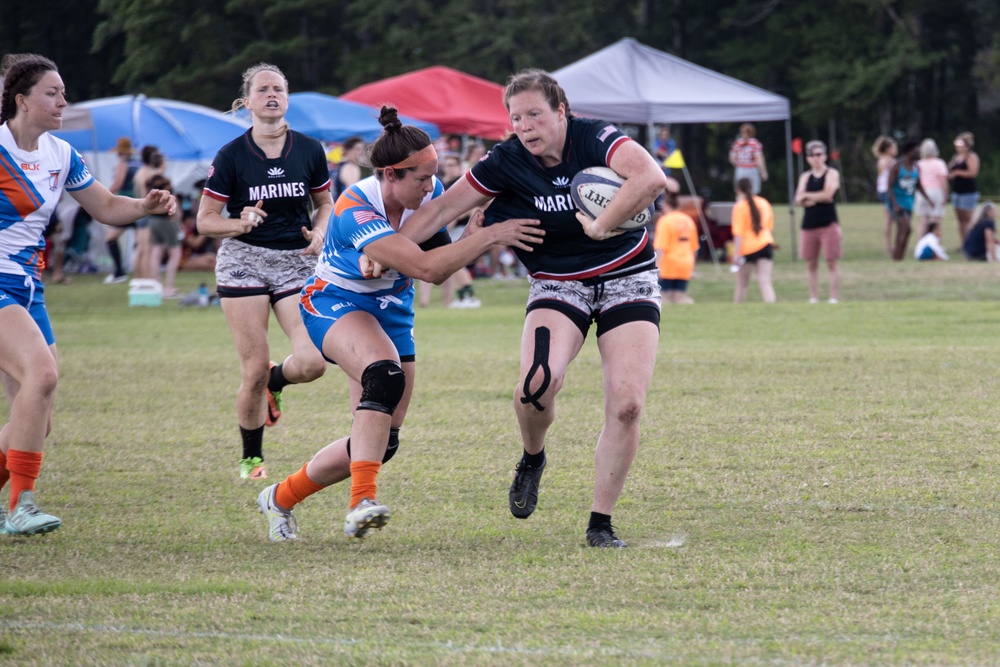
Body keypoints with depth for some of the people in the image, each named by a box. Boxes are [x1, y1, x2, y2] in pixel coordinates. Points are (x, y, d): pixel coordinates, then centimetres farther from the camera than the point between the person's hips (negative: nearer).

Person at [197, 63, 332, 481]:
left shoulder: (309, 151, 1)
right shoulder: (231, 156, -5)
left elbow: (325, 204, 15)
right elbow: (205, 221, -2)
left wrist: (319, 233, -6)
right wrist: (240, 224, -21)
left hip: (297, 262, 2)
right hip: (244, 262, -2)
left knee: (312, 361, -16)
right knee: (254, 370, -6)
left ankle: (276, 382, 21)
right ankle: (251, 457, 17)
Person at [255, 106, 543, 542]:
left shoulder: (429, 194, -10)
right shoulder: (355, 211, -31)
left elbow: (439, 273, -2)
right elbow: (424, 266, -38)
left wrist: (471, 235, -20)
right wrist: (489, 236, -37)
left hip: (392, 312, 7)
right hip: (335, 304, -7)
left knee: (381, 442, 2)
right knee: (385, 373, -39)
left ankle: (280, 498, 22)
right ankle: (363, 502, -45)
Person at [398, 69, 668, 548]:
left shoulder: (594, 139, -18)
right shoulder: (505, 162, -11)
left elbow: (651, 178, -35)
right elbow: (443, 208, -5)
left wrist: (602, 226, -33)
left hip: (626, 276, -1)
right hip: (557, 284, 1)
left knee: (626, 404, -14)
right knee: (537, 384, -26)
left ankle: (601, 524, 0)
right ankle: (532, 460, 7)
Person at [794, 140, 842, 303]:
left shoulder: (831, 174, 1)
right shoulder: (805, 177, 13)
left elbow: (827, 195, -14)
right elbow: (799, 200, 1)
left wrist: (807, 196, -4)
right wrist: (817, 198, -14)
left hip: (828, 224, -5)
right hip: (809, 225, 5)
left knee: (832, 262, -7)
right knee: (811, 264, 5)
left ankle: (834, 299, -8)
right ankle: (813, 299, 10)